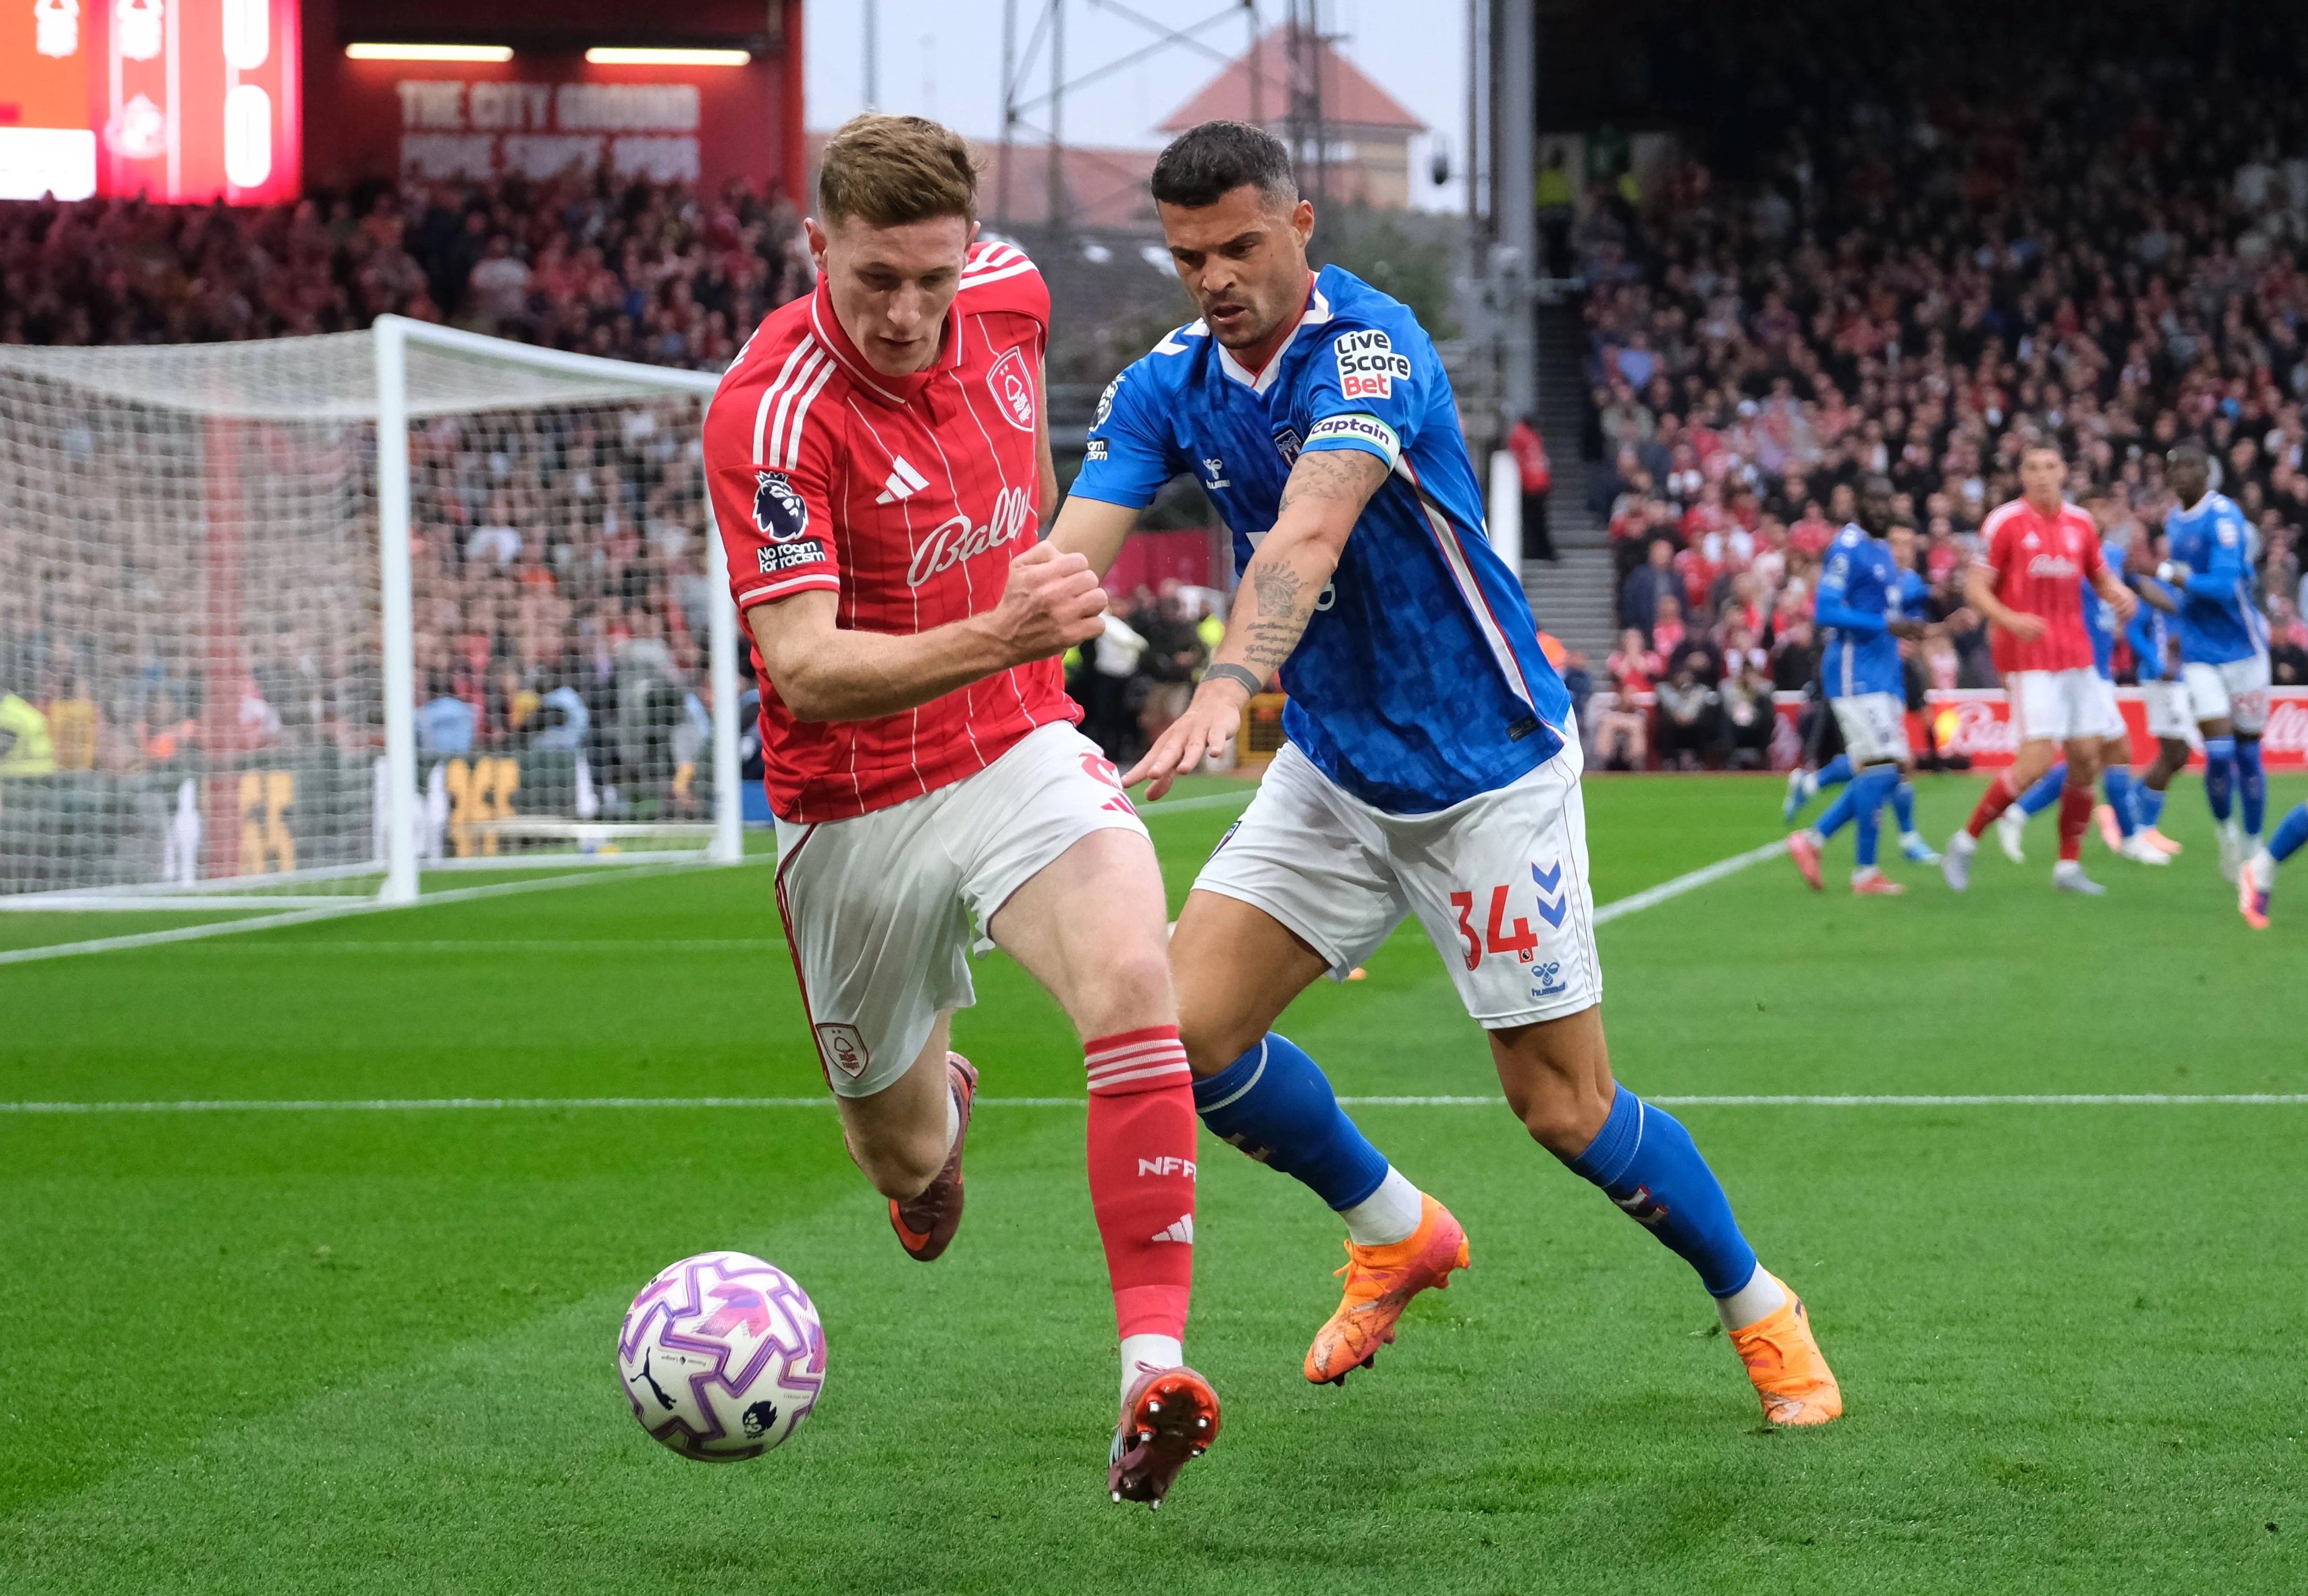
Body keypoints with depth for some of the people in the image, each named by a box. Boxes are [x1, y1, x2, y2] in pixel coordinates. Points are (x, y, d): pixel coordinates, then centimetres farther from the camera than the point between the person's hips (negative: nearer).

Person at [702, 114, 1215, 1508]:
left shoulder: (1010, 295, -7)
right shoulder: (770, 415, -25)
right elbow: (807, 671, -33)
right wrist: (998, 638, -47)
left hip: (1022, 751, 3)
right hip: (857, 809, -2)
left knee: (1136, 984, -28)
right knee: (906, 1155, 15)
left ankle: (1156, 1370, -31)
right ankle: (940, 1099, 56)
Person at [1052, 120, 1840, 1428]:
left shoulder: (1370, 348, -23)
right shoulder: (1167, 387, -2)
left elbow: (1309, 535, -40)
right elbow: (1072, 554, -14)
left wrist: (1228, 687, -57)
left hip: (1489, 769, -6)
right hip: (1334, 769, 6)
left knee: (1564, 1107, -4)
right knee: (1190, 1027, -5)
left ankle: (1761, 1311, 21)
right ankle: (1396, 1235, 20)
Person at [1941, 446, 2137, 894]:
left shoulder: (2080, 524, 8)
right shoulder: (2005, 522, -7)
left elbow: (2100, 577, 20)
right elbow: (1975, 589, -8)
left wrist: (2120, 595, -3)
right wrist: (2010, 619, -26)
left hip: (2076, 656, 6)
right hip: (2029, 656, -6)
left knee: (2086, 760, 3)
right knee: (2037, 761, -15)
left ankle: (2069, 866, 14)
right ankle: (1966, 843, 1)